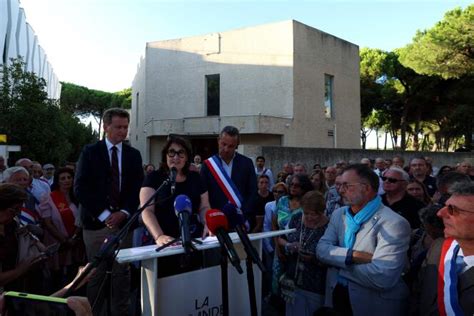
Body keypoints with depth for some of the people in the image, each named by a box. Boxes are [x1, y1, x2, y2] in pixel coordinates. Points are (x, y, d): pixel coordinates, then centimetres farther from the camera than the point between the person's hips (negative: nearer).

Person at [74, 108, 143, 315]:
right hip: (96, 221, -2)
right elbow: (80, 188, -4)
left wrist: (124, 213, -8)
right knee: (96, 274, 3)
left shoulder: (133, 155, 11)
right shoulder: (90, 152, 3)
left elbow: (137, 189, 8)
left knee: (122, 274, 5)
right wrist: (104, 215, -10)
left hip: (123, 221, 2)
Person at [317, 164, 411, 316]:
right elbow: (321, 249, -5)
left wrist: (339, 263, -16)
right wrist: (352, 255, -23)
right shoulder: (339, 214, 4)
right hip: (336, 296, 6)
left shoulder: (394, 223, -20)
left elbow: (382, 278, -29)